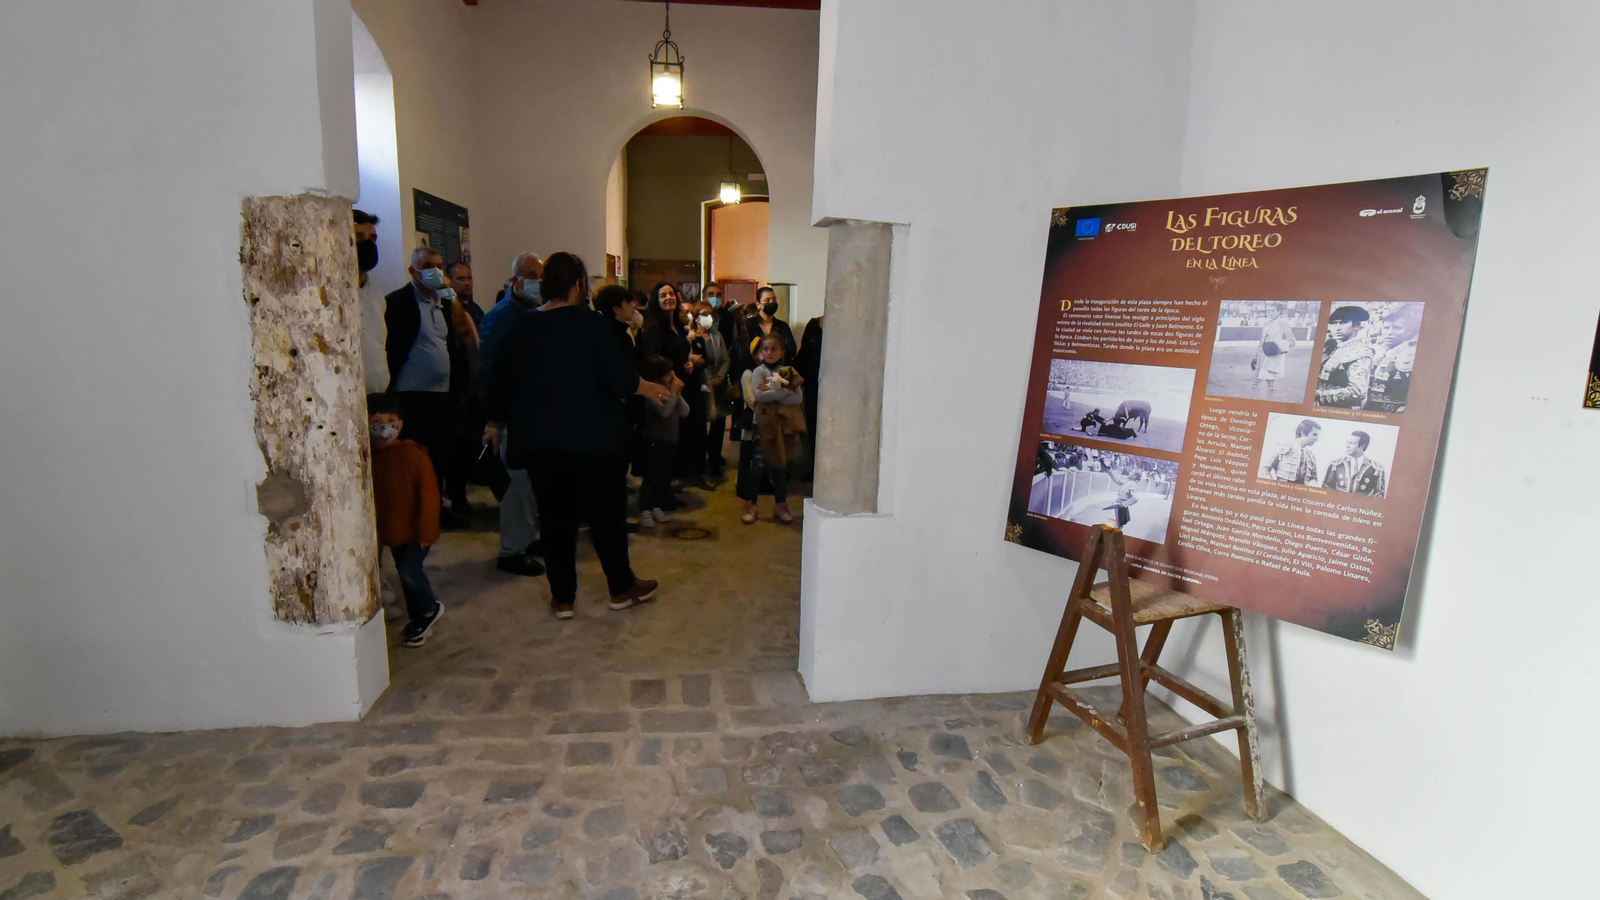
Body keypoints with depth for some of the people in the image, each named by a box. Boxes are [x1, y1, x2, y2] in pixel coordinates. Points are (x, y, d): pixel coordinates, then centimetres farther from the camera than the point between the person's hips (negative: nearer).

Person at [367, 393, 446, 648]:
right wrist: (376, 528, 10)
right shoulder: (370, 457, 1)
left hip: (415, 531, -6)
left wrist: (426, 530, -18)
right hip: (392, 531, 7)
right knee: (406, 572, 16)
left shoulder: (412, 453, -16)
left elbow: (428, 492, -17)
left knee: (409, 570, -16)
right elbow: (372, 496, 10)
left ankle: (430, 610, 11)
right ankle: (419, 620, 33)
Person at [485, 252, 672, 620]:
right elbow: (619, 375, -15)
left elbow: (501, 383, 11)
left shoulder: (522, 329, 4)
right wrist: (649, 388, 5)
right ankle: (622, 587, 22)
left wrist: (496, 424, 27)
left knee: (555, 517, 11)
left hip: (540, 442, 4)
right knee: (606, 512, 9)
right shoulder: (590, 323, -10)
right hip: (594, 438, -3)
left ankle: (562, 597, 18)